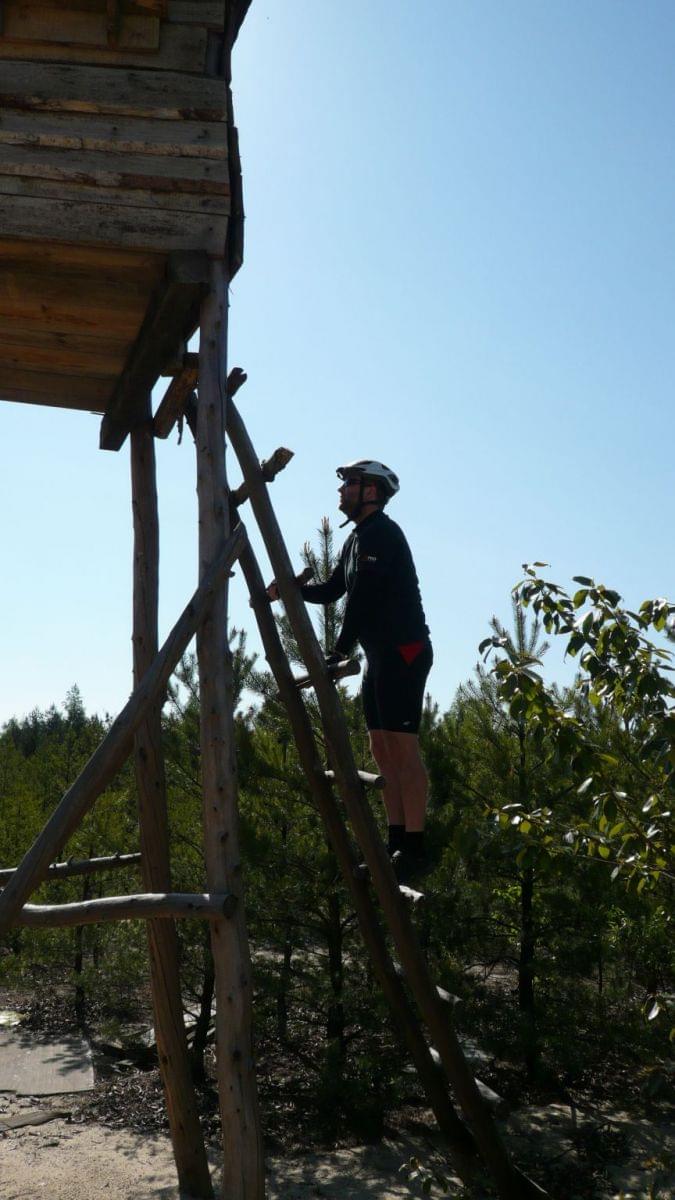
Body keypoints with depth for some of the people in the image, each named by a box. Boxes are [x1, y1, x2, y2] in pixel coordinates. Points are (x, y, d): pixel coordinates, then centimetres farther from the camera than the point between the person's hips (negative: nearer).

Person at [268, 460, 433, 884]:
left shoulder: (381, 533, -12)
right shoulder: (358, 538, 20)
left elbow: (363, 597, -17)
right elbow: (332, 590, 22)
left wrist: (340, 651, -15)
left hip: (404, 651, -10)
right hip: (381, 656, 10)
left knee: (403, 748, -11)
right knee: (382, 749, 9)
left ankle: (415, 850, -9)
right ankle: (397, 843, 14)